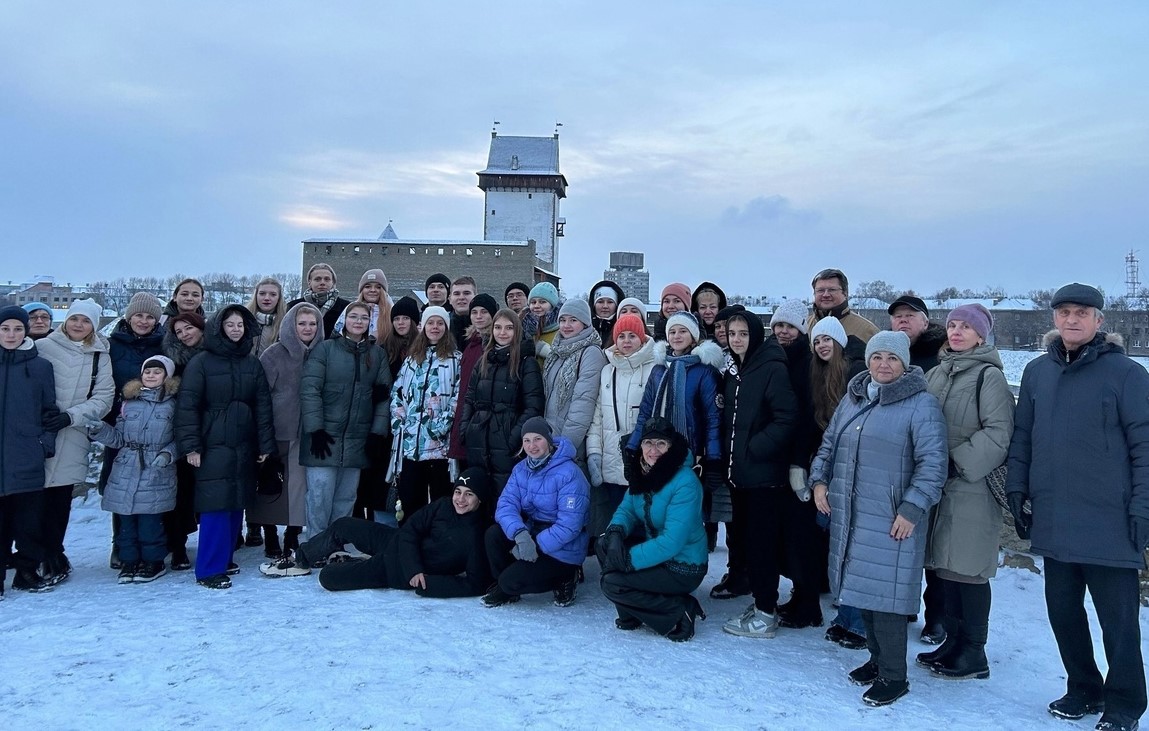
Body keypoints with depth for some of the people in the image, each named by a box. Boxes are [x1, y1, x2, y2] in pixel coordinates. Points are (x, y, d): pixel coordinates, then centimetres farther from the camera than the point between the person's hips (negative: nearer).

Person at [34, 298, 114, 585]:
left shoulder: (100, 356, 7)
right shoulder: (43, 347, 2)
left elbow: (103, 399, 1)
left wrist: (70, 415, -11)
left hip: (72, 438, 1)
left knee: (61, 499, 4)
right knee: (42, 497, -1)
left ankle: (52, 556, 19)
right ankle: (53, 559, 13)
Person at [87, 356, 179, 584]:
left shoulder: (173, 404, 3)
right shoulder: (129, 402, 12)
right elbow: (119, 438, 13)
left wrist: (168, 454, -14)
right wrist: (100, 430, -4)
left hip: (157, 474, -3)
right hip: (126, 471, 4)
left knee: (150, 521, -3)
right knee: (126, 521, 8)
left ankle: (153, 561, 13)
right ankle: (130, 560, 21)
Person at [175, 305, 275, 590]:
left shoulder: (252, 364, 11)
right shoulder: (201, 362, -3)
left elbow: (263, 406, 10)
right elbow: (187, 405, -7)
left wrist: (265, 444, 6)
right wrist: (190, 445, -12)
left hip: (244, 446, 5)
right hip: (213, 446, -5)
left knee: (236, 504, 8)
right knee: (216, 505, -7)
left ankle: (224, 557, 22)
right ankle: (209, 569, 0)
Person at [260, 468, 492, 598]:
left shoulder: (477, 536, -22)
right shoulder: (443, 506, -7)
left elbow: (475, 585, -24)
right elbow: (409, 530, -5)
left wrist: (427, 582, -27)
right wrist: (415, 569, -21)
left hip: (402, 575, -5)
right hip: (398, 543, 5)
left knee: (328, 578, -11)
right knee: (342, 526, 6)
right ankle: (299, 560, 32)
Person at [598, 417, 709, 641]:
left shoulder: (685, 483, -25)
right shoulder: (642, 472, -1)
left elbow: (672, 541, -29)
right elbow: (627, 509, 3)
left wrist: (629, 559, -28)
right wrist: (616, 532, -20)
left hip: (683, 568, -8)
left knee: (611, 583, -17)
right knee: (605, 544, -5)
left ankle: (681, 610, -5)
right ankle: (631, 614, 8)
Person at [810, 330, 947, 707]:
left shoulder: (921, 404, -8)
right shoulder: (851, 398, 12)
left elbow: (933, 463, -12)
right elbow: (828, 444, 21)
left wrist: (912, 509, -17)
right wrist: (820, 479, 7)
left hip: (891, 520, -7)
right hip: (849, 515, 7)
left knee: (885, 593, -4)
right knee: (862, 588, 14)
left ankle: (893, 676, 10)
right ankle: (878, 657, 31)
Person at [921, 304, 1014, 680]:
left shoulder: (989, 376, -8)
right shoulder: (936, 374, 12)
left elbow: (998, 434, -16)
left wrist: (958, 462, -15)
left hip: (973, 487, -7)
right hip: (938, 485, 7)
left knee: (968, 568, -1)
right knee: (945, 565, 13)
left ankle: (974, 653, 12)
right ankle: (953, 640, 26)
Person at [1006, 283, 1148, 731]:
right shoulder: (1037, 372, 7)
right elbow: (1022, 437, 11)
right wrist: (1017, 488, 6)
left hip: (1109, 523, -4)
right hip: (1053, 521, 5)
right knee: (1062, 611, 15)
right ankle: (1083, 689, 33)